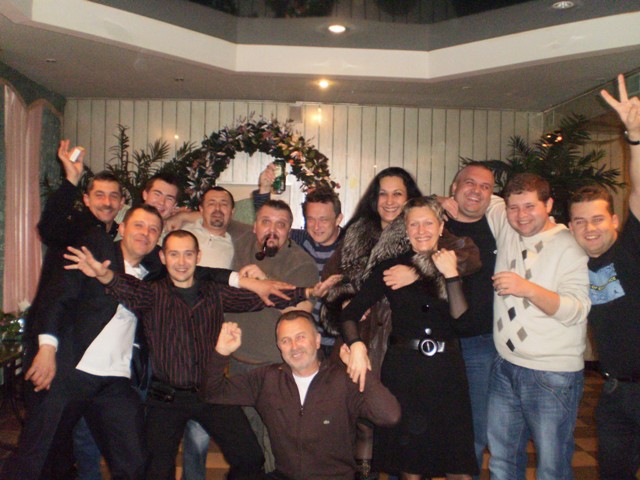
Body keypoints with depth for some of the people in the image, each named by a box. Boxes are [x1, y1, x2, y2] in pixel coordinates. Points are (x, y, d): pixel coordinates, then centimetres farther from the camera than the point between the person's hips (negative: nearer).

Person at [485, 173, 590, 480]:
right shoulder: (504, 227, 3)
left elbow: (577, 311, -17)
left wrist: (529, 289, -30)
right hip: (505, 366, 5)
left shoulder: (569, 246, -9)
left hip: (553, 376, -5)